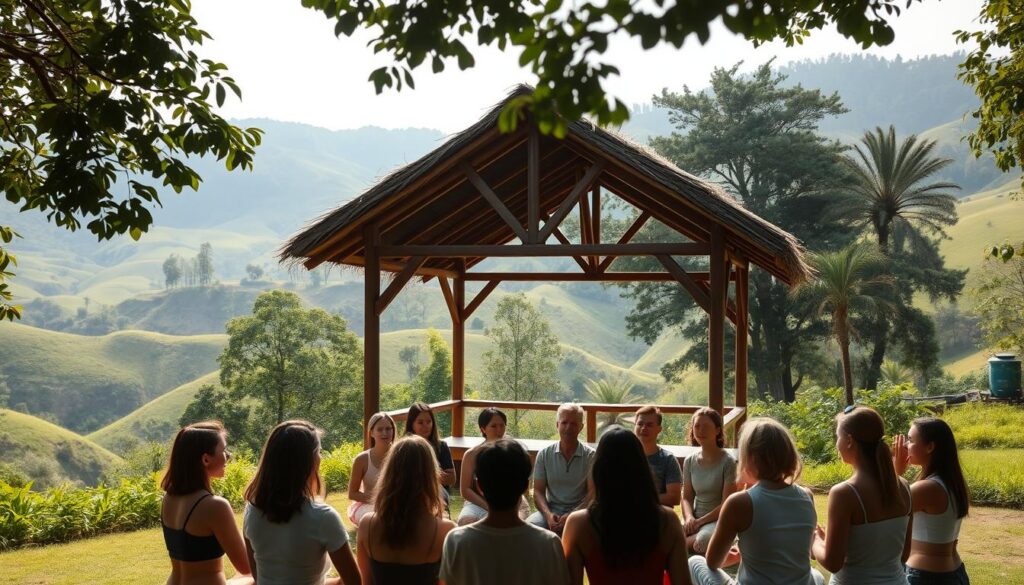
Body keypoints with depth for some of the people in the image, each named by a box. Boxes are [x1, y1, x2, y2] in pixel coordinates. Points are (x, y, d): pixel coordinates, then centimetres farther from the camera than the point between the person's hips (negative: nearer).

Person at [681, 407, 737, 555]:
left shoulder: (727, 462, -9)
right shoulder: (689, 461, 6)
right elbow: (687, 497, 7)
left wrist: (699, 521, -16)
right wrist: (689, 517, -14)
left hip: (719, 519, -3)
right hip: (696, 519, 3)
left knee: (703, 541, -37)